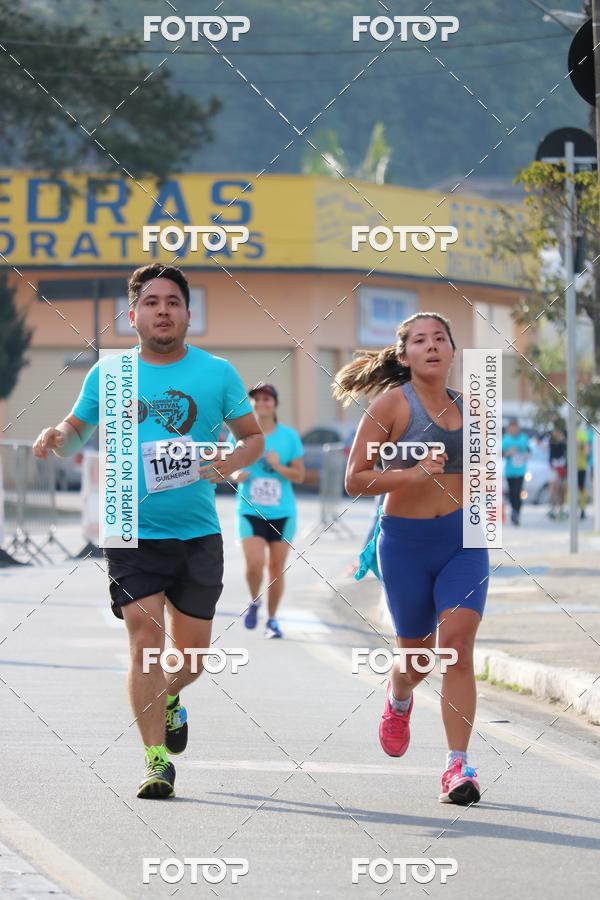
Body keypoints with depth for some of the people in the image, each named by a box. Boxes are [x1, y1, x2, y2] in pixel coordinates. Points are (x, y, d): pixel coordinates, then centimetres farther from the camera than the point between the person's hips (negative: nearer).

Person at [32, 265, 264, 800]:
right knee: (145, 639, -13)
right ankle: (157, 761, -9)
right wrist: (57, 437, -7)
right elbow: (78, 431, 16)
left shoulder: (217, 373, 2)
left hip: (198, 534, 1)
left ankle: (168, 699, 44)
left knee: (192, 650, 9)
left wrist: (227, 464, -12)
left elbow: (254, 438, 10)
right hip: (131, 531, -1)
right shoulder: (108, 375, 4)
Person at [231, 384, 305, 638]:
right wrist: (236, 475, -12)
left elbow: (299, 476, 4)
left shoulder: (289, 435, 1)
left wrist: (279, 467, -15)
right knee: (255, 563, -17)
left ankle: (272, 619, 21)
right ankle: (254, 602, 13)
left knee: (276, 567, 4)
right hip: (250, 511, -1)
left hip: (282, 512, 1)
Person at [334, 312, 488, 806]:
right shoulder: (392, 404, -7)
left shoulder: (468, 408, 7)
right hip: (405, 541, -2)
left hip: (463, 540, 2)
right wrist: (413, 473, -22)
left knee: (457, 643, -16)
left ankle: (459, 766, -15)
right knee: (418, 654, 11)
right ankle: (398, 700, 49)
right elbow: (355, 481, -10)